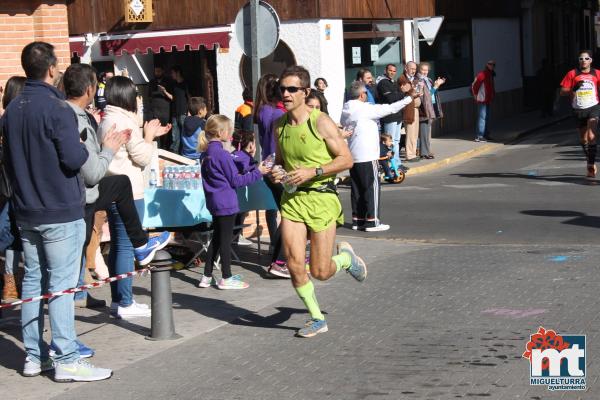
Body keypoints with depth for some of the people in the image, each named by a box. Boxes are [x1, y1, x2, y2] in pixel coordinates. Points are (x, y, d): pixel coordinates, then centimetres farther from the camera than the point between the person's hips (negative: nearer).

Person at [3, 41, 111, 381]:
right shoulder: (57, 108, -16)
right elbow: (74, 159, -20)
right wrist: (83, 147, 0)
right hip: (60, 212, -7)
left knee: (33, 281, 12)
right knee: (61, 286, -5)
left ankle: (34, 356, 17)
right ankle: (67, 361, -3)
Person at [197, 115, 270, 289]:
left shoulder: (206, 153, 9)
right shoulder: (222, 154, -17)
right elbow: (236, 181, -13)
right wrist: (257, 172, -6)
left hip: (214, 202, 8)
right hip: (226, 202, -8)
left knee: (216, 239, 15)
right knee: (226, 239, -1)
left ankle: (207, 276, 16)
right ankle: (226, 279, 6)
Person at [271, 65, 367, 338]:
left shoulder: (320, 122, -10)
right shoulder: (280, 125, 7)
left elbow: (346, 159, -8)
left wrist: (313, 172, -18)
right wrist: (276, 172, 0)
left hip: (321, 197, -4)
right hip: (292, 198, 4)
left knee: (320, 272, -3)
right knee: (294, 265, -8)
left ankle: (346, 257, 32)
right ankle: (317, 319, 13)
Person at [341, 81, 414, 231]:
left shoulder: (345, 110, 9)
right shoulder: (365, 109, -14)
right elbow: (389, 109, -13)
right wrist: (409, 99, -6)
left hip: (353, 155, 8)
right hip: (367, 156, -8)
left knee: (357, 188, 11)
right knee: (371, 187, -3)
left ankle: (357, 219, 14)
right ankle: (371, 221, -3)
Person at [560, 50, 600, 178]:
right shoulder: (572, 74, 1)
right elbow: (562, 91, -1)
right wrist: (574, 88, -17)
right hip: (579, 110, 2)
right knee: (583, 138, 13)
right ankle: (589, 161, 32)